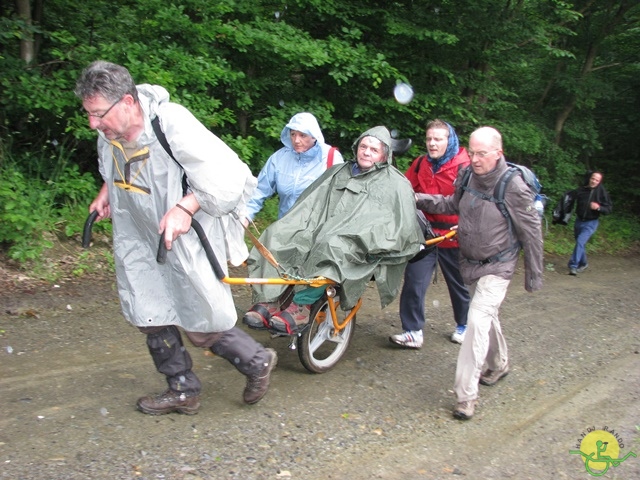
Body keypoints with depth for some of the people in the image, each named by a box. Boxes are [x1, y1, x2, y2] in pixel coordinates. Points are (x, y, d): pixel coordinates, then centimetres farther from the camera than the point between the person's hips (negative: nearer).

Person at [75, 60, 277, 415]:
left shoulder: (173, 125, -28)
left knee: (203, 326, 1)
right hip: (141, 239, 8)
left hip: (188, 240, -7)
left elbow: (230, 177, -24)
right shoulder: (109, 135, -5)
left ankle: (258, 362, 26)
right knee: (151, 317, 11)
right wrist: (107, 190, 4)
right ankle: (182, 390, 28)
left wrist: (185, 207, -32)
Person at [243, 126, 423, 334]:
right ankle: (269, 302, -27)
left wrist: (370, 244, -19)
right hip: (320, 232, 5)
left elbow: (403, 227, -4)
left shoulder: (396, 184, 9)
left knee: (332, 246, -39)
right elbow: (310, 204, 20)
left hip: (356, 246, -5)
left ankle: (301, 305, -35)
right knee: (278, 234, -19)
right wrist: (289, 227, 3)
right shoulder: (337, 172, 25)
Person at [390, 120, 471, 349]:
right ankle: (413, 332, 6)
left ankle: (464, 325, 37)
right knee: (413, 282, -4)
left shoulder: (463, 166, -10)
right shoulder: (420, 164, 4)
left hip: (453, 236, -3)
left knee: (459, 283, 15)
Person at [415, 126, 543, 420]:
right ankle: (499, 364, 48)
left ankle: (466, 395, -12)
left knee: (478, 320, -17)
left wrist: (534, 274, -7)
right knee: (487, 316, 23)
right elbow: (454, 204, 14)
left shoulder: (513, 187, -22)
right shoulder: (467, 176, -5)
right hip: (470, 261, 7)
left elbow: (531, 232, -13)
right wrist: (421, 200, -1)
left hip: (497, 266, -7)